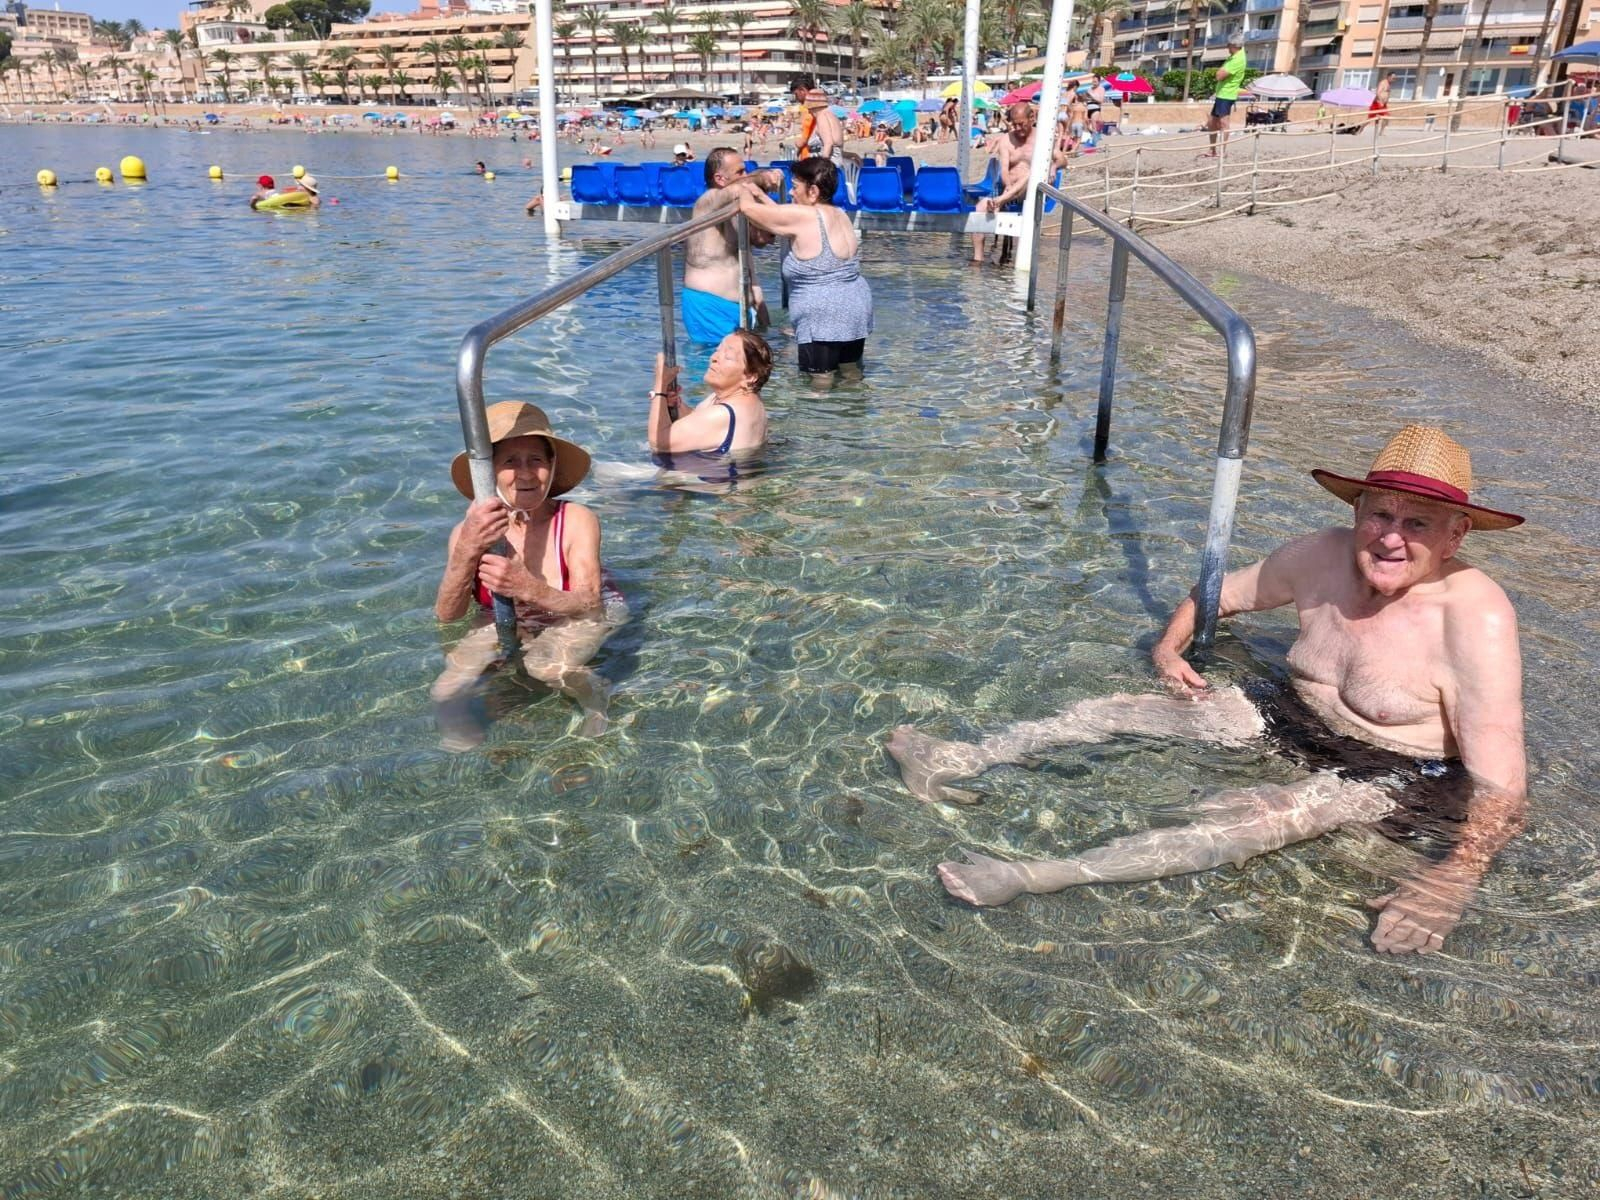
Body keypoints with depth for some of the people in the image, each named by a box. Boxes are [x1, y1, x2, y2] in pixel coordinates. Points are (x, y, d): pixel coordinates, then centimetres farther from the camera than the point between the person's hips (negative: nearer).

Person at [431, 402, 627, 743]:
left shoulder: (576, 521, -20)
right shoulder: (470, 530, -13)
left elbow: (590, 605, -26)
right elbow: (447, 614, -23)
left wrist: (529, 589, -47)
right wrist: (467, 552, -43)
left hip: (572, 622, -3)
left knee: (547, 665, -32)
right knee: (447, 694, -18)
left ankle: (594, 695, -2)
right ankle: (464, 745, 12)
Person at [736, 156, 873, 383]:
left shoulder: (803, 216, -17)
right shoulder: (841, 216, 9)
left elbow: (748, 207, -12)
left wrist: (744, 189, 9)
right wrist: (761, 195, 22)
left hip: (823, 321, -9)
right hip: (856, 312, 9)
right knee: (852, 377, 20)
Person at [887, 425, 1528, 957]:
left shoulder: (1475, 616, -24)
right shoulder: (1322, 556, -7)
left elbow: (1501, 785, -28)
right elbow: (1219, 593, 12)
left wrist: (1451, 879, -42)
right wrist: (1169, 646, -6)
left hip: (1402, 778, -7)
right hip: (1289, 718, 7)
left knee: (1273, 811, -35)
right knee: (1123, 707, -5)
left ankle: (1038, 876, -47)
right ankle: (961, 761, -9)